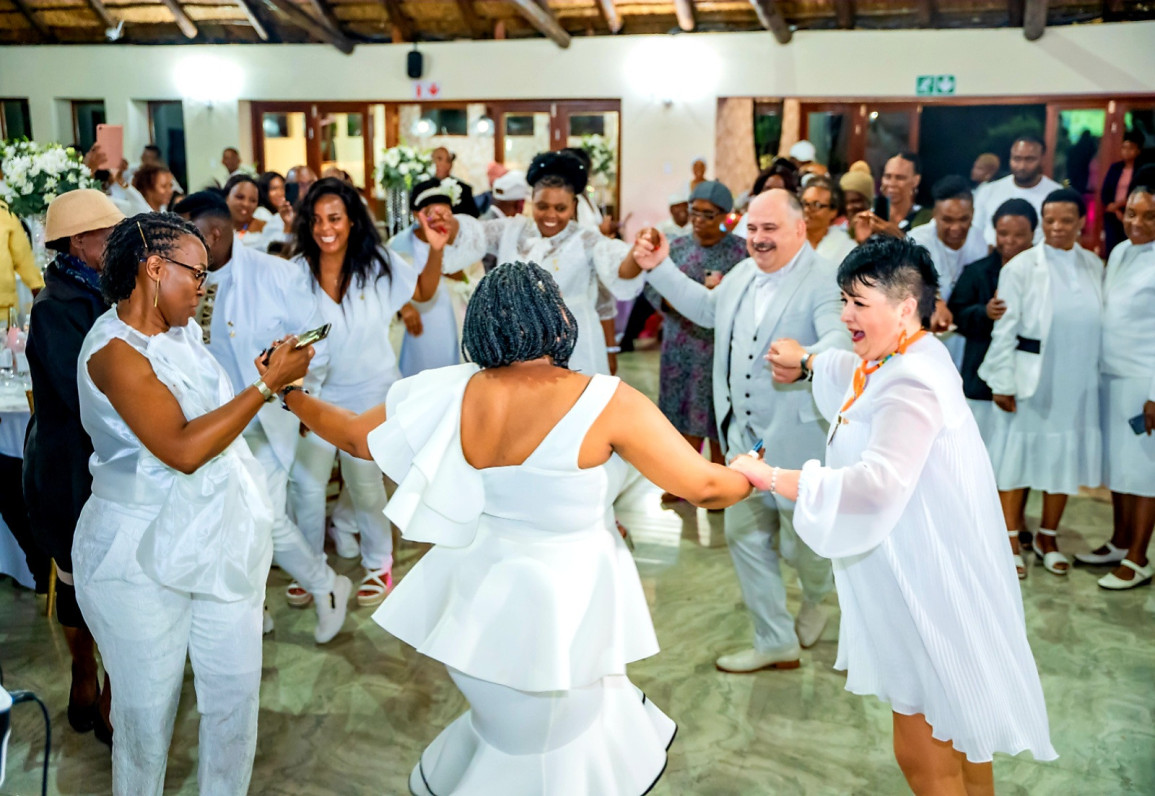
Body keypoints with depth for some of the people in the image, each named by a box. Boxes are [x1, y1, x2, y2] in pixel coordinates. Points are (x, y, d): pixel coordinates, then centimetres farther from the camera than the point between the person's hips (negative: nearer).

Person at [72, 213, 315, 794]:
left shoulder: (184, 331, 6)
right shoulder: (114, 348, -18)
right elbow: (182, 449, -26)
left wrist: (276, 375, 6)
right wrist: (268, 383, -22)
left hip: (219, 541, 7)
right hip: (144, 557, -7)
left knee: (236, 692, 13)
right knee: (148, 706, 11)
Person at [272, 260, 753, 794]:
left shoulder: (451, 394, -10)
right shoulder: (607, 403, -21)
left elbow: (355, 437, 3)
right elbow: (703, 488, -15)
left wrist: (289, 393, 20)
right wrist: (750, 476, 7)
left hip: (484, 600, 5)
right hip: (560, 609, -4)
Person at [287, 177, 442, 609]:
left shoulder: (377, 263, -9)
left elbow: (423, 290, 5)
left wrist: (436, 251, -12)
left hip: (369, 391, -1)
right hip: (316, 392, 1)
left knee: (364, 480, 8)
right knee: (305, 482, 5)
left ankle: (378, 563, 32)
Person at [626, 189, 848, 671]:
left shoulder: (823, 282, -17)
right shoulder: (743, 274, 8)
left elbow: (841, 338, -34)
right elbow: (707, 308, 27)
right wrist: (659, 268, 21)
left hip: (798, 434, -7)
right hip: (743, 433, 8)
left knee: (800, 543, 5)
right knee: (744, 535, 11)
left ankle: (817, 595, 44)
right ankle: (776, 644, 27)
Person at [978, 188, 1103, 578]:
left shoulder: (1093, 266, 4)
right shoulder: (1020, 267, -9)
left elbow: (1097, 324, 8)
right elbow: (1005, 330, -9)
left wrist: (1099, 372, 7)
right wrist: (1002, 383, -10)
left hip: (1077, 382, 4)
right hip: (1031, 381, -4)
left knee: (1064, 456, 11)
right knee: (1020, 455, 5)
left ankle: (1047, 538, 28)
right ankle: (1011, 541, 18)